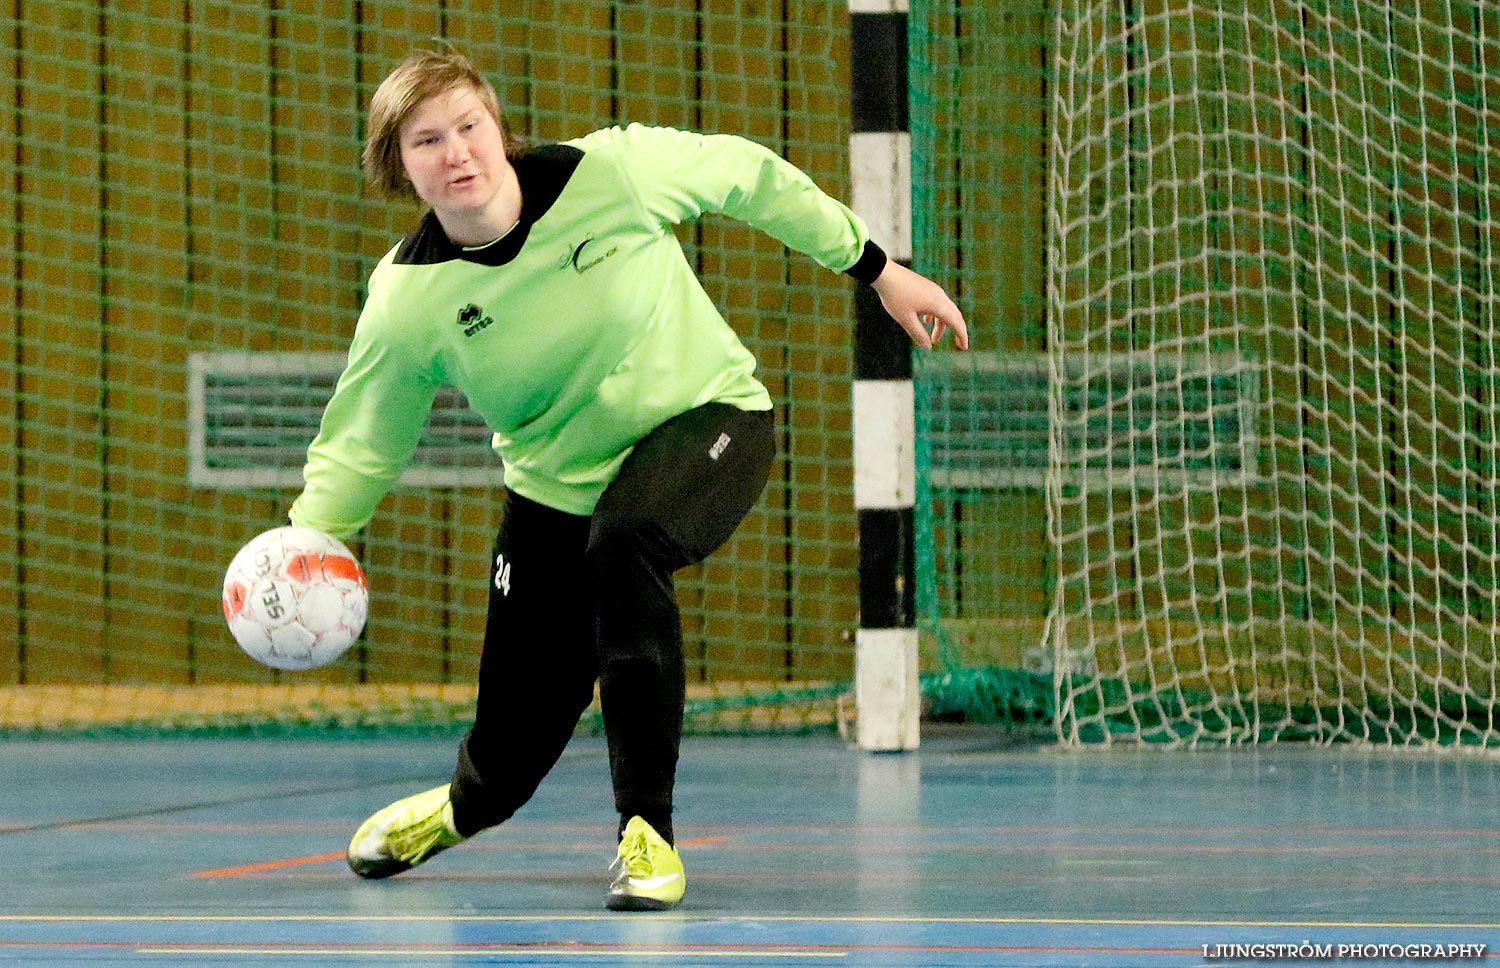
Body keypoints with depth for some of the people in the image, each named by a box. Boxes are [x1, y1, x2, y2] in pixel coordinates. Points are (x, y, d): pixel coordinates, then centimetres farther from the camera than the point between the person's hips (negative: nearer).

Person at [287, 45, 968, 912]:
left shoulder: (610, 173, -23)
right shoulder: (406, 302, -18)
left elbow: (749, 176, -6)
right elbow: (361, 447, -5)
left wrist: (877, 270, 1)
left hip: (706, 420, -2)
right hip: (558, 484, 2)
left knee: (624, 539, -39)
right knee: (511, 750, 2)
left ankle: (648, 831, -27)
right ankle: (467, 807, 46)